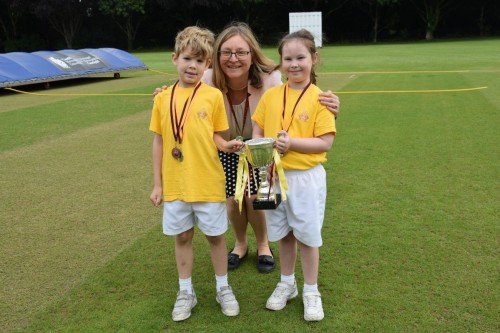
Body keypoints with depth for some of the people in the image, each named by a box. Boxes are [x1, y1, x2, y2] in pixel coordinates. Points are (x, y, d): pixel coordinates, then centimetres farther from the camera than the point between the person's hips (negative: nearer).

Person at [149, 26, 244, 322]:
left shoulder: (213, 95, -5)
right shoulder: (163, 98, 0)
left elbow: (215, 137, 3)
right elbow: (159, 142, 5)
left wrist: (228, 145, -20)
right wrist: (157, 184, 5)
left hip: (208, 183, -2)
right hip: (175, 184, 2)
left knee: (216, 236, 11)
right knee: (182, 237, 14)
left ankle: (223, 289, 31)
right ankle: (186, 292, 31)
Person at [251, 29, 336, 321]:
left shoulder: (319, 98, -9)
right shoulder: (271, 95, 2)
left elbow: (325, 143, -13)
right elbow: (257, 133, 7)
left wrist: (292, 142, -23)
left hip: (306, 177, -3)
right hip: (275, 176, 4)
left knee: (307, 235, 8)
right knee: (283, 233, 16)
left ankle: (311, 291, 26)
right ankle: (287, 284, 36)